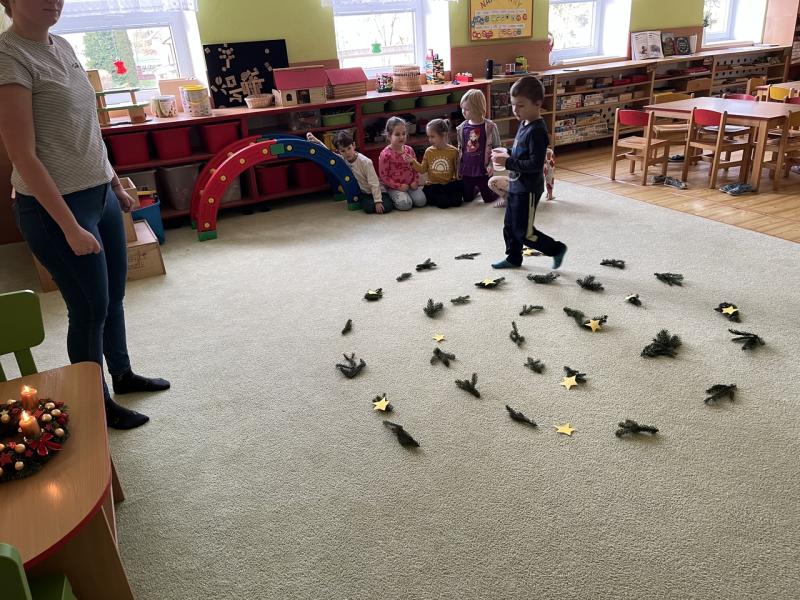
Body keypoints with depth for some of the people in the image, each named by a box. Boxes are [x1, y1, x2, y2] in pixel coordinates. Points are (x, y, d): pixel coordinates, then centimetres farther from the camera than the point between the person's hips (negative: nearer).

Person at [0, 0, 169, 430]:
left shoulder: (62, 47, 9)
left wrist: (116, 184, 20)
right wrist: (70, 227, -21)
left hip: (100, 195, 8)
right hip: (55, 206, -8)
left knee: (114, 296, 19)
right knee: (90, 308, 4)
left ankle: (123, 374, 40)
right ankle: (99, 404, 24)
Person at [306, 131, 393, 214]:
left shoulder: (366, 162, -24)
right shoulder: (342, 159, -9)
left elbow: (374, 183, -22)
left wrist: (378, 201, -25)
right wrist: (317, 141, -10)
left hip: (375, 190, -4)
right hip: (363, 193, 4)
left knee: (386, 207, -25)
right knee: (368, 208, -26)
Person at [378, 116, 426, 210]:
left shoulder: (409, 150, 4)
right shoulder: (385, 154, -13)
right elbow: (384, 176, -11)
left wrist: (416, 181, -2)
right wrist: (398, 186, -17)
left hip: (410, 184, 5)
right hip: (394, 187, -5)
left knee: (421, 201, -15)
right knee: (405, 204, -26)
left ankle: (407, 195, 13)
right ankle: (394, 199, 5)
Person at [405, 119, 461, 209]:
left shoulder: (453, 151, -3)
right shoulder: (429, 151, 2)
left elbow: (457, 169, 4)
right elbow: (423, 169, 5)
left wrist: (459, 182, -6)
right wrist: (413, 162, -10)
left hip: (449, 184, 1)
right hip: (434, 185, 0)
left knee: (456, 202, -20)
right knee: (444, 203, -24)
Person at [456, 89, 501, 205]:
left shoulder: (489, 126, -13)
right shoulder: (462, 128, -1)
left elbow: (496, 147, -6)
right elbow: (460, 149, 8)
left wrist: (491, 164, -14)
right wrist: (458, 168, 8)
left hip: (483, 169, -3)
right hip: (467, 170, 4)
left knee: (488, 198, 6)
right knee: (467, 198, 13)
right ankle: (476, 188, 43)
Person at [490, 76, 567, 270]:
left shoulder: (537, 131, -23)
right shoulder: (524, 124, 7)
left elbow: (535, 164, -28)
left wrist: (508, 162, -26)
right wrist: (505, 155, 2)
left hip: (528, 190, -9)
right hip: (516, 185, 9)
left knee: (524, 232, -1)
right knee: (510, 226, 19)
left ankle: (557, 249, 15)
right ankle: (513, 258, 35)